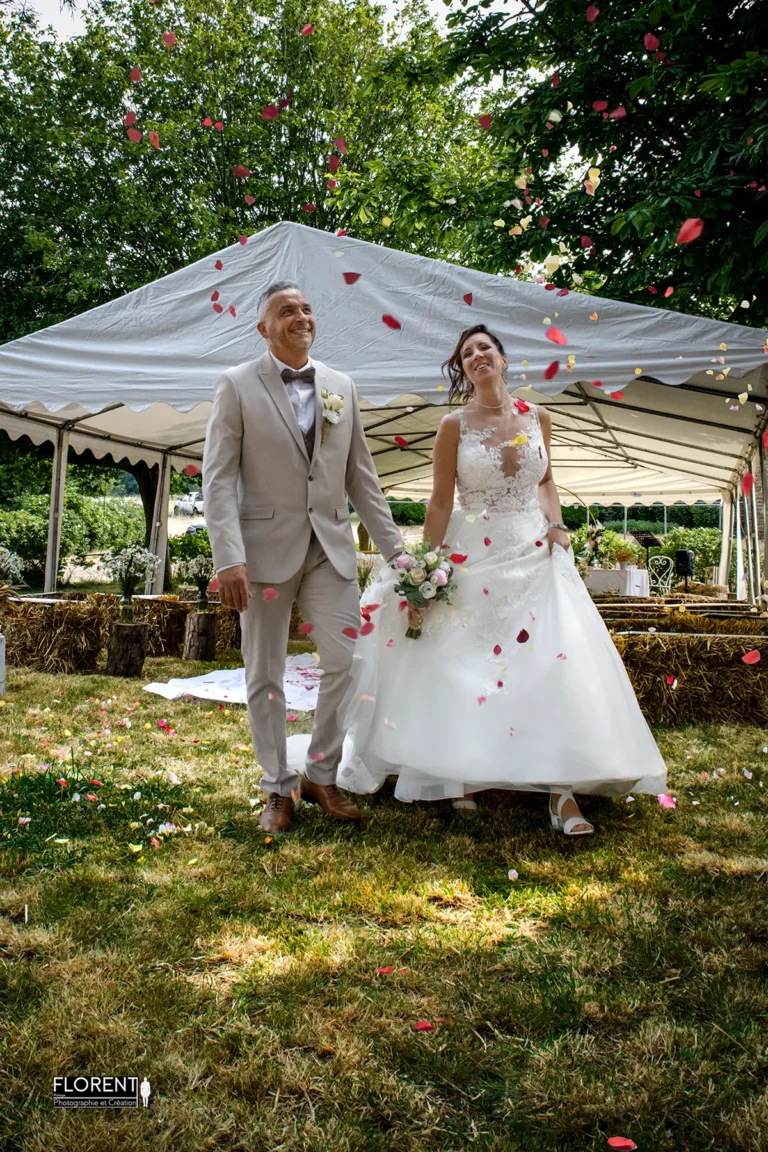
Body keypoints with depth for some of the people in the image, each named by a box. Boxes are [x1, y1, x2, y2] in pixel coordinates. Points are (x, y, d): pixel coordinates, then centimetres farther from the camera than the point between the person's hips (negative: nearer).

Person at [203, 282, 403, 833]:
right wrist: (228, 559, -17)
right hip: (266, 548, -3)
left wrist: (394, 546, 7)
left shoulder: (342, 386, 11)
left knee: (349, 662, -2)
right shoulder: (237, 385, 0)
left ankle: (322, 775, 19)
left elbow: (361, 475, 12)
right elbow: (219, 477, -6)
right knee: (265, 677, 6)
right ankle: (279, 789, 23)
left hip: (330, 548, 3)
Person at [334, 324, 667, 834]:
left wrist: (556, 524, 0)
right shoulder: (455, 425, -2)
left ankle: (561, 787, 2)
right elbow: (441, 501, -4)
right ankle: (463, 778, 22)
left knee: (554, 662, -5)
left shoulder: (537, 418, 6)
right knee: (467, 668, 5)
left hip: (536, 554, 2)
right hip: (474, 558, -2)